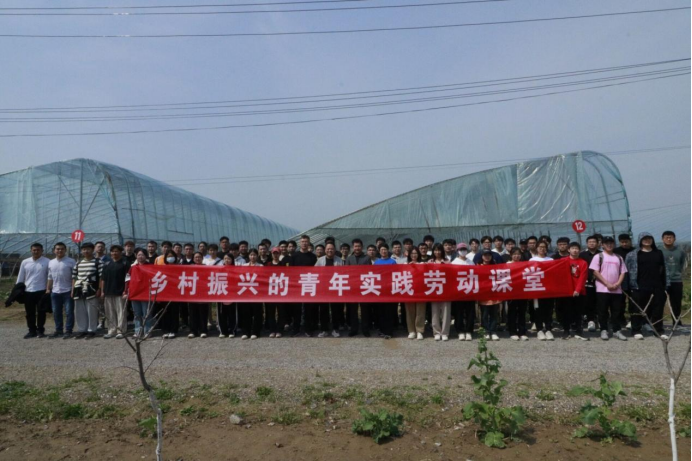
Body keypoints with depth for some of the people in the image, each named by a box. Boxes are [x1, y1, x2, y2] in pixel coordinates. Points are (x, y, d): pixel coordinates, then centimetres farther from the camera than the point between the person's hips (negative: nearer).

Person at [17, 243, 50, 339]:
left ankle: (40, 331, 14)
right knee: (29, 313, 10)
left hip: (41, 291, -3)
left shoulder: (47, 262, -4)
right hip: (28, 291, 3)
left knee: (41, 312, 4)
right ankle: (32, 331, 20)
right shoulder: (25, 262, 7)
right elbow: (20, 278, 11)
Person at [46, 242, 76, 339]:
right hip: (55, 292, 6)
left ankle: (68, 331, 5)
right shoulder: (51, 263, 11)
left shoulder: (71, 262, -6)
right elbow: (50, 277, 17)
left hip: (67, 291, -6)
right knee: (56, 312, 12)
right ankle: (58, 330, 22)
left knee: (69, 312, -2)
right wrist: (48, 289, 12)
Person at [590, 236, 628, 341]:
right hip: (603, 289, -3)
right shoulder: (598, 257, 1)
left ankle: (617, 331, 14)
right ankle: (604, 331, 8)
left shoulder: (619, 258, 13)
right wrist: (607, 284, -12)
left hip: (617, 290, 3)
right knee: (603, 311, 0)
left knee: (616, 311, 7)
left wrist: (617, 284, -7)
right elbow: (595, 272, -6)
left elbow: (623, 272, 10)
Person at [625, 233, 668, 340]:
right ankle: (636, 331, 8)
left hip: (657, 287, 3)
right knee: (638, 310, 1)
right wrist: (633, 284, -8)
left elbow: (664, 270, 14)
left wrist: (666, 285, 8)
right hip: (640, 287, -3)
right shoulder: (633, 255, 2)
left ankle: (659, 330, 19)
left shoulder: (659, 253, 13)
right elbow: (628, 270, -1)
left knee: (658, 309, 7)